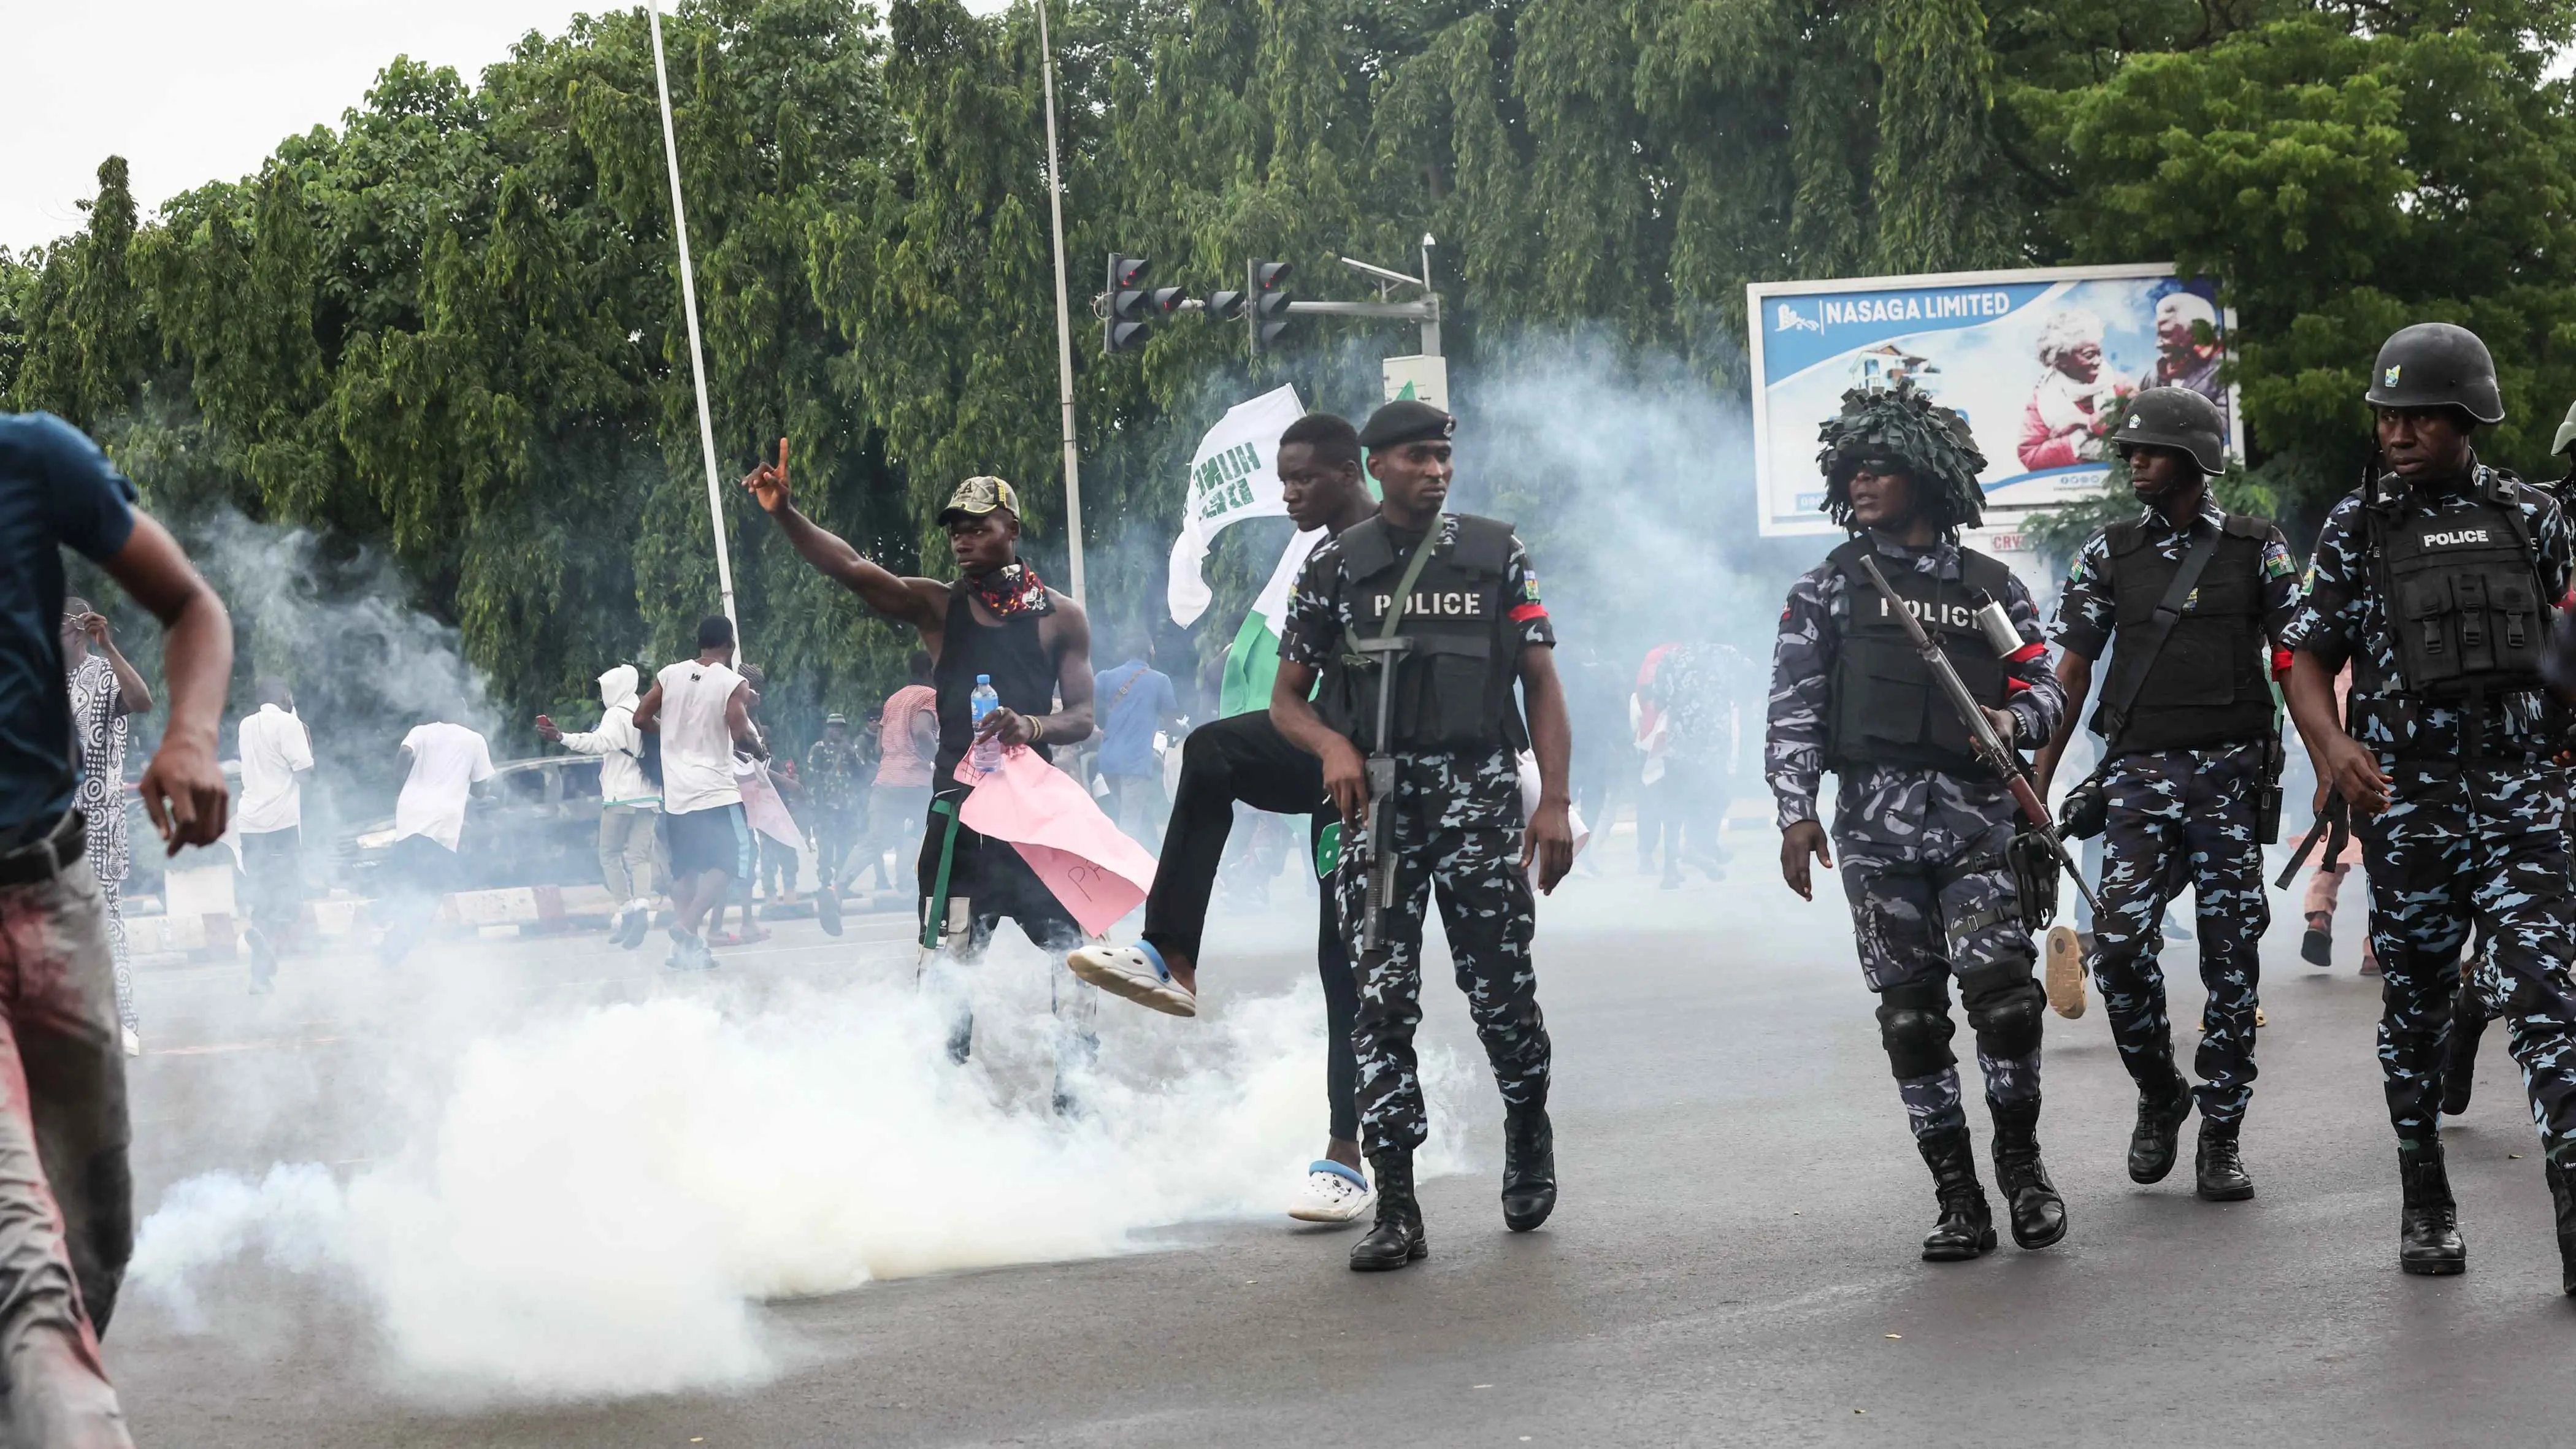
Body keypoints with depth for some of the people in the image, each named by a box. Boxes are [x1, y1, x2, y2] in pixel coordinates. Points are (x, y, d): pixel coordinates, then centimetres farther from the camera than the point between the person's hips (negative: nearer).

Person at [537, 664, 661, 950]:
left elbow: (599, 742, -25)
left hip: (621, 797, -6)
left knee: (610, 854, 4)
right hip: (649, 797, 6)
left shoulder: (616, 715, -7)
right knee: (640, 856, 0)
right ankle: (643, 904, -21)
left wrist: (561, 737, -33)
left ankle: (625, 907, -8)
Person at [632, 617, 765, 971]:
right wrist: (761, 747, 3)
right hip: (714, 791, -6)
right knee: (730, 862, 0)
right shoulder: (734, 683, -8)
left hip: (676, 792, 6)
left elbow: (641, 719, 7)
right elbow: (739, 733, -18)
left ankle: (685, 947, 11)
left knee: (685, 868, 16)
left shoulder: (670, 675, 5)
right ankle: (688, 927, -19)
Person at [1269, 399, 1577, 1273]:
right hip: (1377, 800, 0)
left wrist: (1555, 802, -3)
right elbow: (1287, 699, 10)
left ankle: (1529, 1134, 31)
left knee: (1502, 988, -1)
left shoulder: (1495, 554, 9)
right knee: (1382, 1001, -6)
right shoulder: (1336, 564, 8)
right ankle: (1396, 1210, -5)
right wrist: (1333, 746, -12)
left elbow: (1542, 684, 7)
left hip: (1480, 793, 0)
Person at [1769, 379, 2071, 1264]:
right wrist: (1796, 812, -6)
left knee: (2003, 990, -14)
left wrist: (2014, 718, -9)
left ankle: (2020, 1163, 6)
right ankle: (1958, 1198, 6)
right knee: (1911, 1013, 0)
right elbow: (1793, 707, 5)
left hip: (1977, 817, 0)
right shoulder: (1828, 588, 10)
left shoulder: (1991, 587, 12)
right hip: (1877, 824, 0)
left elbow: (2045, 686, 14)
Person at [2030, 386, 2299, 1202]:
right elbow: (2070, 674, 9)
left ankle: (2221, 1137, 9)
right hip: (2138, 775, 1)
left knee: (2231, 957, -1)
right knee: (2117, 945, -13)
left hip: (2230, 775, -1)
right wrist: (2035, 784, 2)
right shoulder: (2108, 554, 10)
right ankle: (2160, 1096, 11)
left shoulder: (2256, 551, 6)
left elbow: (2299, 664, 3)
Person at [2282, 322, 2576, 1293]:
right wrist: (2334, 745, -13)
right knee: (2416, 1003, 8)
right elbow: (2310, 658, 6)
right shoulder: (2357, 525, 6)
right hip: (2405, 798, 0)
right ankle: (2424, 1203, 21)